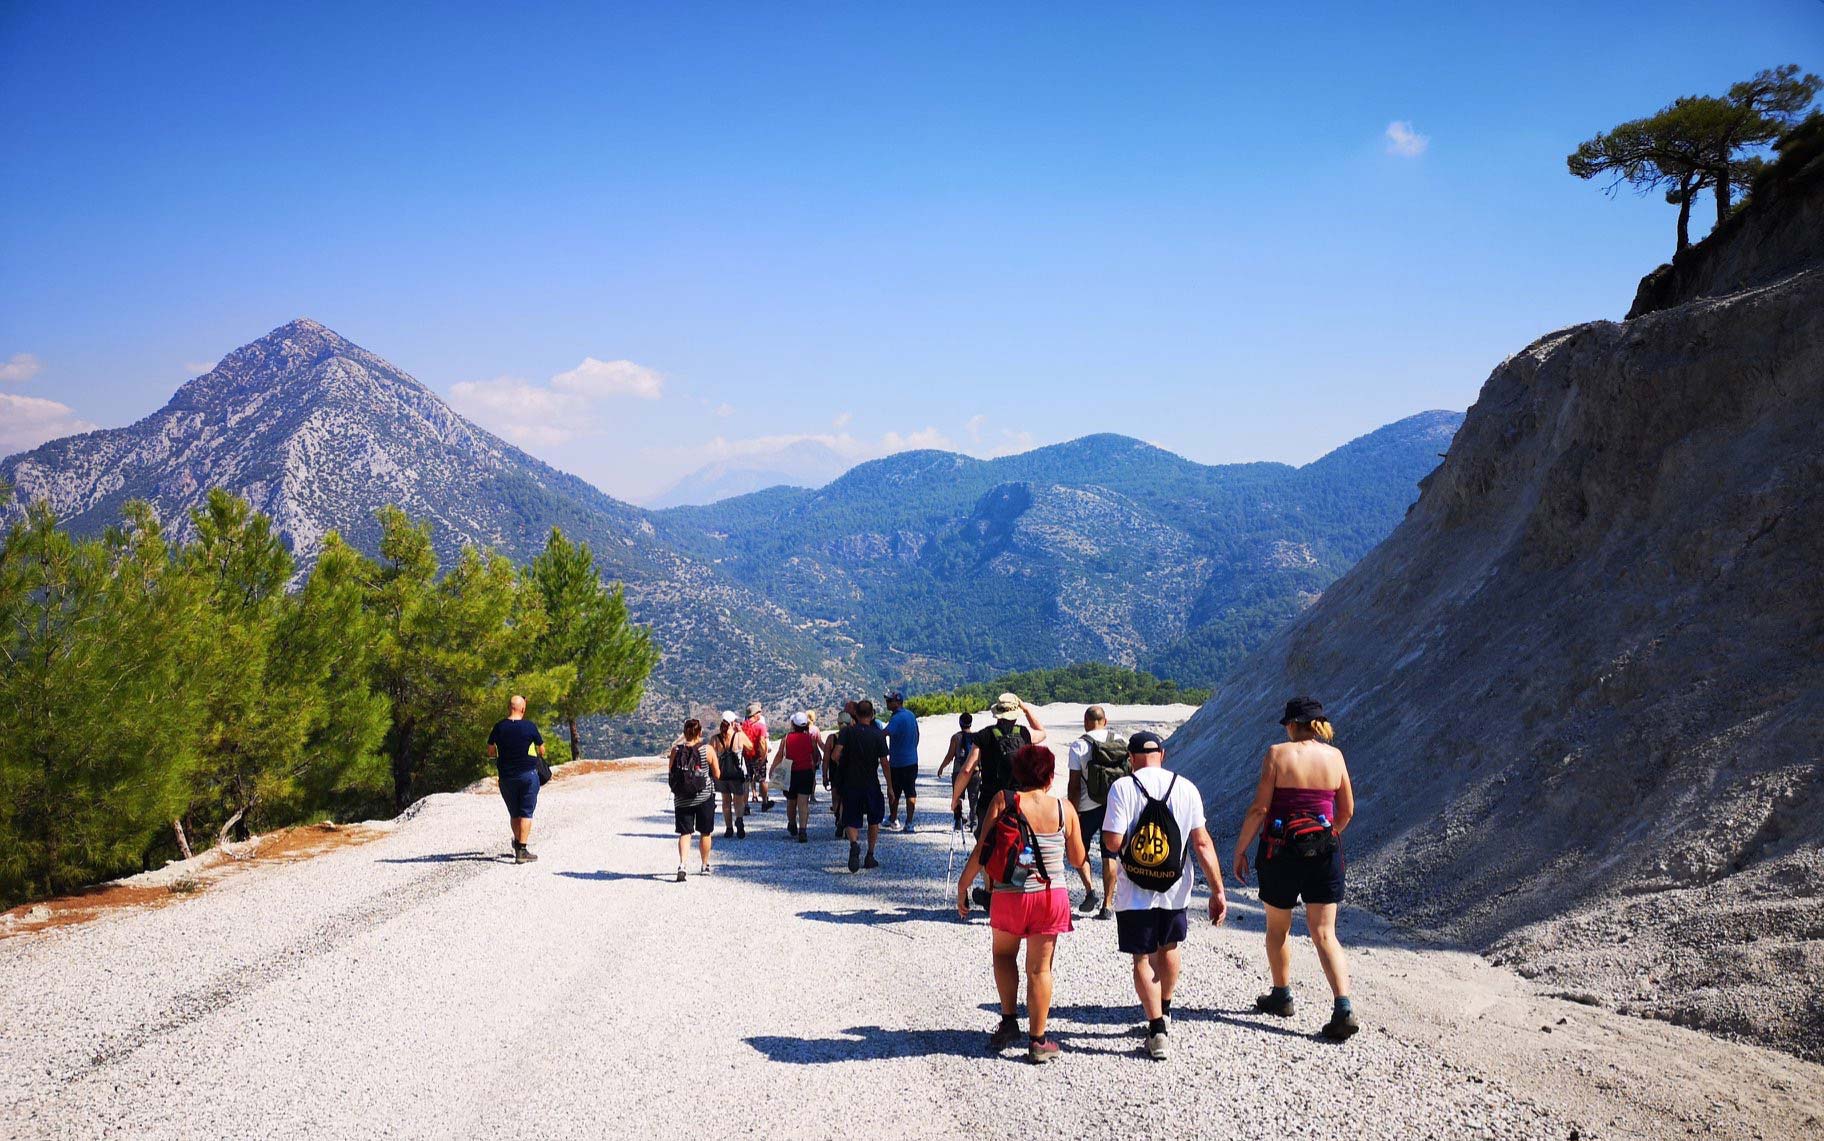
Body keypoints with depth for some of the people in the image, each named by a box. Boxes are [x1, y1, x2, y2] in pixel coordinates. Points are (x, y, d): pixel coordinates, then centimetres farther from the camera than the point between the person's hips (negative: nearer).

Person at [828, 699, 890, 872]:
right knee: (874, 821, 18)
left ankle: (854, 843, -25)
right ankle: (870, 856, 19)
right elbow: (884, 763, -6)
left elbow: (836, 755, -14)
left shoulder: (847, 732, -3)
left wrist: (843, 766, 7)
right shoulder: (878, 735, -5)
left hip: (850, 783, 0)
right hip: (871, 784, 0)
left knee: (851, 821, 5)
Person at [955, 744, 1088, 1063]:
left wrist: (963, 885, 2)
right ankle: (1038, 1041, 13)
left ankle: (1008, 1021, 18)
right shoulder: (1064, 809, -4)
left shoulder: (1002, 801, -7)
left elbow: (981, 850, -8)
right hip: (1052, 897, 0)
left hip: (1009, 897, 0)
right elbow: (1078, 859, 6)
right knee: (1040, 968, 10)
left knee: (1004, 953, 25)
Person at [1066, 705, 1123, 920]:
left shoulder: (1079, 745, -7)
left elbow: (1074, 783, -8)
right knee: (1109, 855, 9)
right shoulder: (1119, 742, 3)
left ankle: (1090, 890, -1)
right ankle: (1107, 905, 8)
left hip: (1088, 807, -3)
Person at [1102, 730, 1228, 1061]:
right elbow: (1202, 843, -5)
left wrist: (1111, 837, 8)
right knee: (1168, 947, 24)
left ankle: (1157, 1031, -1)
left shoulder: (1122, 787, -11)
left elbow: (1113, 842, -16)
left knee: (1142, 958, 6)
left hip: (1134, 892, -3)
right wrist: (1217, 891, -2)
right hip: (1174, 887, 3)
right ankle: (1164, 1013, 41)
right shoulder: (1186, 788, -3)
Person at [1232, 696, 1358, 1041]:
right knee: (1324, 933, 4)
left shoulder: (1278, 753, -9)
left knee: (1277, 928, 18)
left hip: (1280, 849, -3)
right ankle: (1343, 1008, -9)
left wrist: (1240, 848, -1)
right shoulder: (1334, 755, 3)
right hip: (1324, 851, 3)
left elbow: (1259, 808, -11)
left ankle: (1281, 996, 31)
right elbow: (1347, 810, 10)